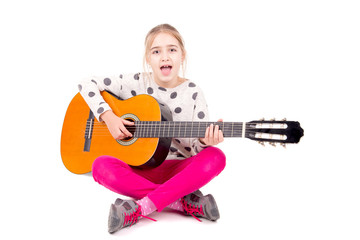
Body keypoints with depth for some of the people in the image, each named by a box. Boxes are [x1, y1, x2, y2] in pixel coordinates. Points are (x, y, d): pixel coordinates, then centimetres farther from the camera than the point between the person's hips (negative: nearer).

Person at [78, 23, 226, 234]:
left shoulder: (193, 93, -2)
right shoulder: (136, 84, -1)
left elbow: (197, 147, -2)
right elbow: (87, 84, 2)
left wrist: (204, 142, -27)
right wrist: (108, 117, -12)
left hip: (178, 169, 0)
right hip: (138, 167, 1)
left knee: (215, 157, -29)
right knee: (101, 166, -29)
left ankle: (141, 208, -32)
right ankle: (185, 201, -27)